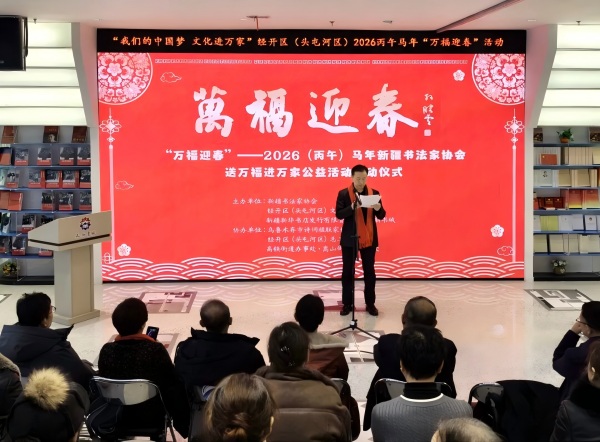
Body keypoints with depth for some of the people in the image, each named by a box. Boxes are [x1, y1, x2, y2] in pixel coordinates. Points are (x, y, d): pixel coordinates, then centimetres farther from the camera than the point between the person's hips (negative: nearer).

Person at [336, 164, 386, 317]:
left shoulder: (374, 193, 3)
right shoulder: (343, 193, -3)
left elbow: (381, 216, 3)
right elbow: (338, 214, -10)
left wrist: (378, 209, -20)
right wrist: (352, 207, -27)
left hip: (369, 239, 2)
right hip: (349, 239, -1)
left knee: (369, 271, 7)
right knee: (348, 271, 4)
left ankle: (370, 304, 15)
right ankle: (347, 304, 13)